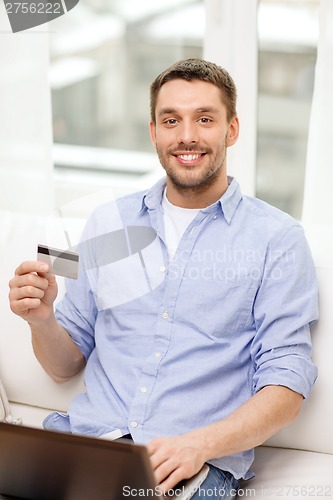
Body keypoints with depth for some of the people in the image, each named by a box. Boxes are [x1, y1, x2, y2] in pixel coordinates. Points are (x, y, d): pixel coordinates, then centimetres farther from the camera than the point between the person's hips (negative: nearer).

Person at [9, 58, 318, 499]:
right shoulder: (107, 223, 15)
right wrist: (42, 319, -5)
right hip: (87, 434, 2)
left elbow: (286, 386, -3)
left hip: (199, 463, -2)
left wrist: (198, 444, -19)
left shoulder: (276, 239, 3)